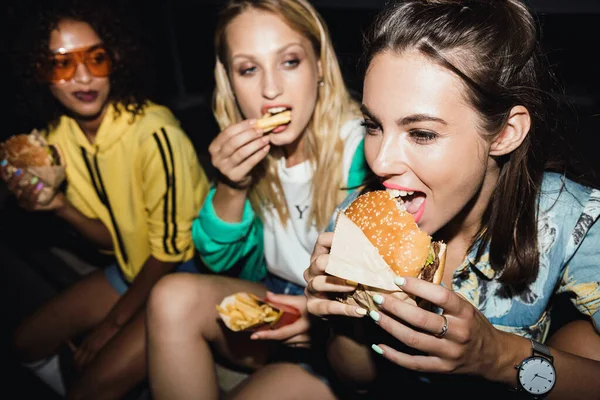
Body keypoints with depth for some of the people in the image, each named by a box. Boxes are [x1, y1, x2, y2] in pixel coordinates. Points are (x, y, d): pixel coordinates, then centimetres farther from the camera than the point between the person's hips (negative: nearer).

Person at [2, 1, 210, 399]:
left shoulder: (154, 133, -27)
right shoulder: (60, 134, -4)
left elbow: (171, 251, -18)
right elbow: (113, 236, 3)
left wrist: (112, 323, -7)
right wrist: (61, 206, -16)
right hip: (135, 268, 7)